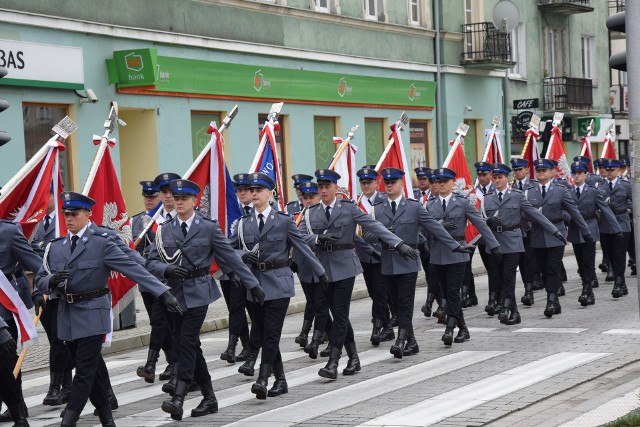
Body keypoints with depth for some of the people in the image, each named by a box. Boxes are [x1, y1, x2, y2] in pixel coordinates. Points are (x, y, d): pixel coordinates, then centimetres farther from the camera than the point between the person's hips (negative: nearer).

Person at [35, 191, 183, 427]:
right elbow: (40, 281, 9)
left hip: (92, 315, -5)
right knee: (88, 369, 13)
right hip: (67, 316, 5)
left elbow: (132, 268, -12)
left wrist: (163, 292, -19)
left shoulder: (101, 243, -7)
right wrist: (52, 280, -16)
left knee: (85, 372, -7)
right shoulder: (55, 247, 8)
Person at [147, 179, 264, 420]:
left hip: (197, 292, -4)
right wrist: (168, 269, -17)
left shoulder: (209, 227, 0)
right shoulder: (164, 230, 9)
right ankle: (209, 398, 17)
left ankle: (178, 398, -18)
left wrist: (252, 284, 3)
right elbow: (152, 262, 5)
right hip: (174, 293, 4)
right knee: (189, 346, 7)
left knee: (187, 342, -15)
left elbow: (230, 256, 2)